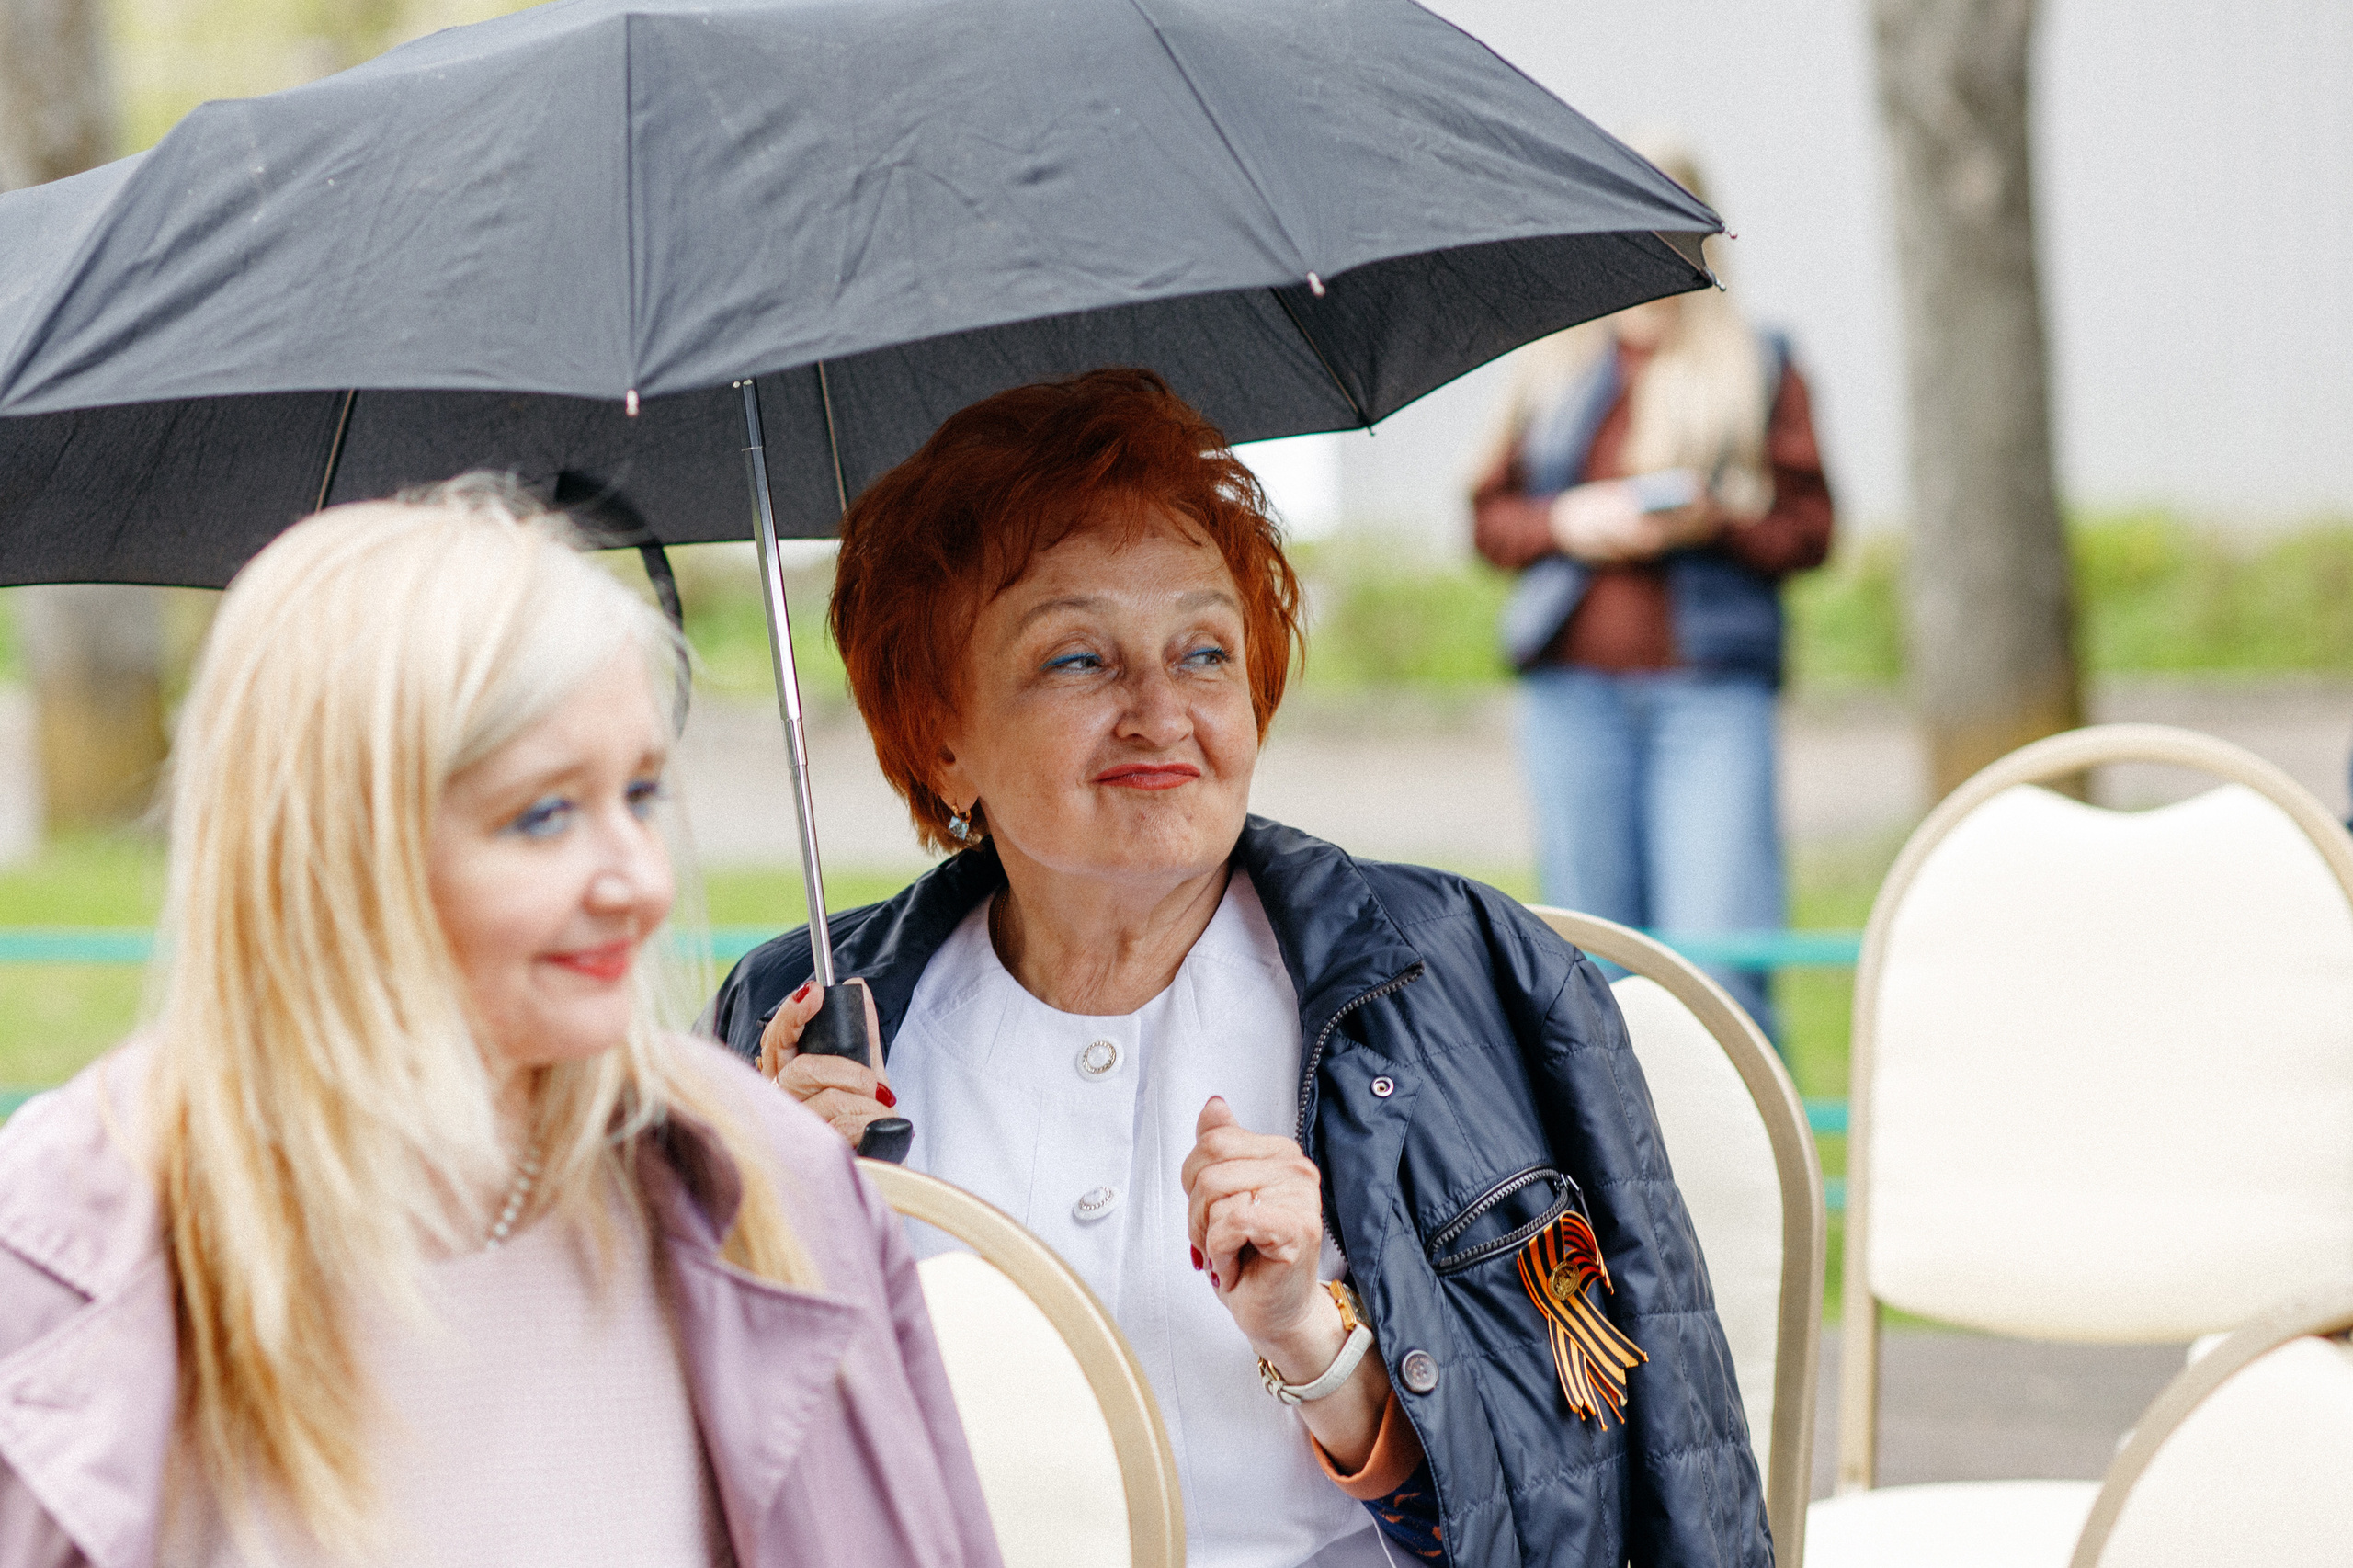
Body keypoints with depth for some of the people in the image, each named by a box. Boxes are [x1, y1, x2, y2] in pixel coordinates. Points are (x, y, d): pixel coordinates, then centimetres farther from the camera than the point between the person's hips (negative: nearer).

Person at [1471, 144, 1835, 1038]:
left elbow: (1809, 527, 6)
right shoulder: (1553, 372, 17)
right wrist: (1564, 523, -3)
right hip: (1572, 689, 3)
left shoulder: (1760, 369, 10)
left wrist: (1715, 520, -12)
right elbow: (1489, 517, 17)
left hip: (1709, 692, -3)